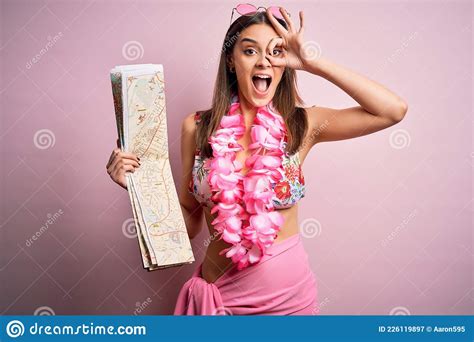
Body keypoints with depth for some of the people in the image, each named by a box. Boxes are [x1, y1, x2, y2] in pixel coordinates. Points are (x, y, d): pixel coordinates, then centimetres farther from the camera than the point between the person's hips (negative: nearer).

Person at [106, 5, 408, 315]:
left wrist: (311, 62, -16)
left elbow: (393, 110, -17)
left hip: (289, 292, 1)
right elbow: (190, 224, 0)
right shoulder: (197, 128, -7)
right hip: (221, 292, 0)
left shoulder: (301, 125, -8)